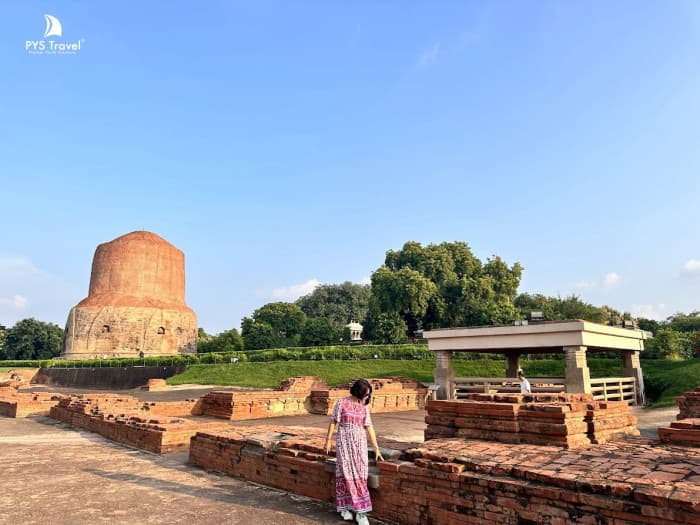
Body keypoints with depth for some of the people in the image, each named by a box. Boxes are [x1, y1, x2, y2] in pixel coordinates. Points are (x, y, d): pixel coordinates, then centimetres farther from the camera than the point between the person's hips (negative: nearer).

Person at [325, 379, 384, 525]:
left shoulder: (364, 408, 5)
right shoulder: (342, 403, -6)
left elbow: (369, 428, 6)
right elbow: (333, 422, -3)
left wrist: (376, 448, 5)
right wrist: (328, 440, -5)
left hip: (359, 443, 3)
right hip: (344, 442, -3)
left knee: (360, 475, 0)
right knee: (346, 474, -2)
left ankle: (360, 510, 5)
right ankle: (345, 507, 11)